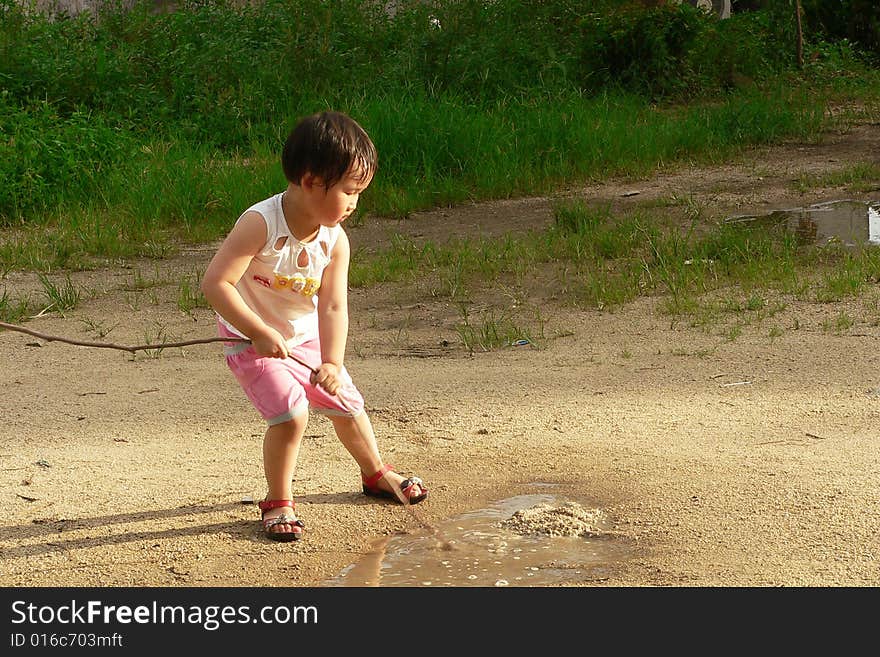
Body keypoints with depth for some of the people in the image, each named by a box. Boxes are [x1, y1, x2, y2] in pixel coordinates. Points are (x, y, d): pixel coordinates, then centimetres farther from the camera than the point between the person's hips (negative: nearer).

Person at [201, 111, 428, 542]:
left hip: (306, 337, 6)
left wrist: (332, 362, -31)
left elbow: (333, 307, -17)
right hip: (253, 340, -5)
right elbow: (214, 283, -34)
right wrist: (261, 332, -36)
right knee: (291, 414, -21)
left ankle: (376, 473, 42)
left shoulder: (335, 241, -14)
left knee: (346, 404, 13)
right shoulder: (260, 224, -31)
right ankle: (278, 502, 2)